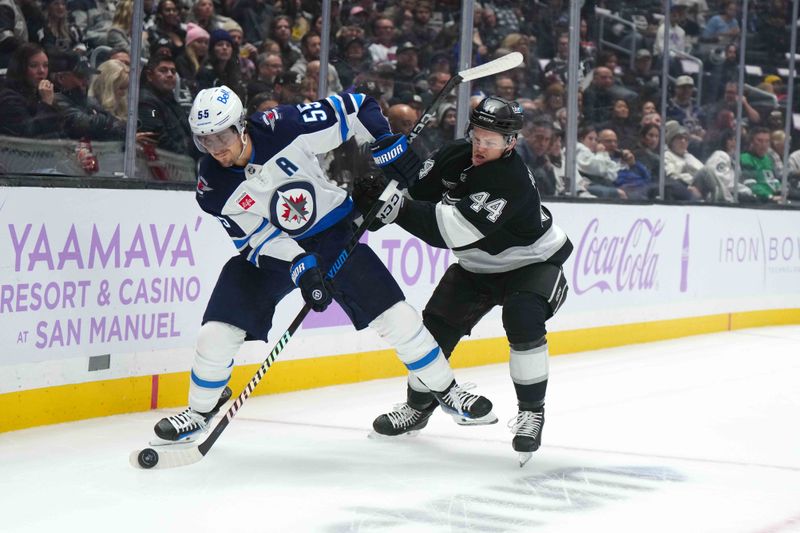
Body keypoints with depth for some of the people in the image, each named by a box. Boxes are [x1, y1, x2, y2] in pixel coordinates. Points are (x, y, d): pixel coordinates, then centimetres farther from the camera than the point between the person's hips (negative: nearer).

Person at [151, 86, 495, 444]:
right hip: (268, 248, 1)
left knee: (394, 314, -8)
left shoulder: (285, 127, -26)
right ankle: (202, 409, 16)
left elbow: (354, 108, -14)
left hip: (333, 231, -1)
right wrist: (300, 269, -29)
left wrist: (389, 147, -19)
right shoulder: (213, 187, -18)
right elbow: (259, 237, -16)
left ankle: (445, 390, 12)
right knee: (217, 331, -10)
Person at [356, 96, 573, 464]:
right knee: (436, 323, 0)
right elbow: (418, 192, -2)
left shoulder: (513, 183, -36)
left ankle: (531, 411, -15)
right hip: (480, 265, 7)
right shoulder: (456, 156, -13)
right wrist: (385, 198, -23)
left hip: (534, 261, -7)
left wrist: (401, 209, -51)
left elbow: (457, 229, -44)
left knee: (523, 321, -30)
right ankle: (418, 406, 20)